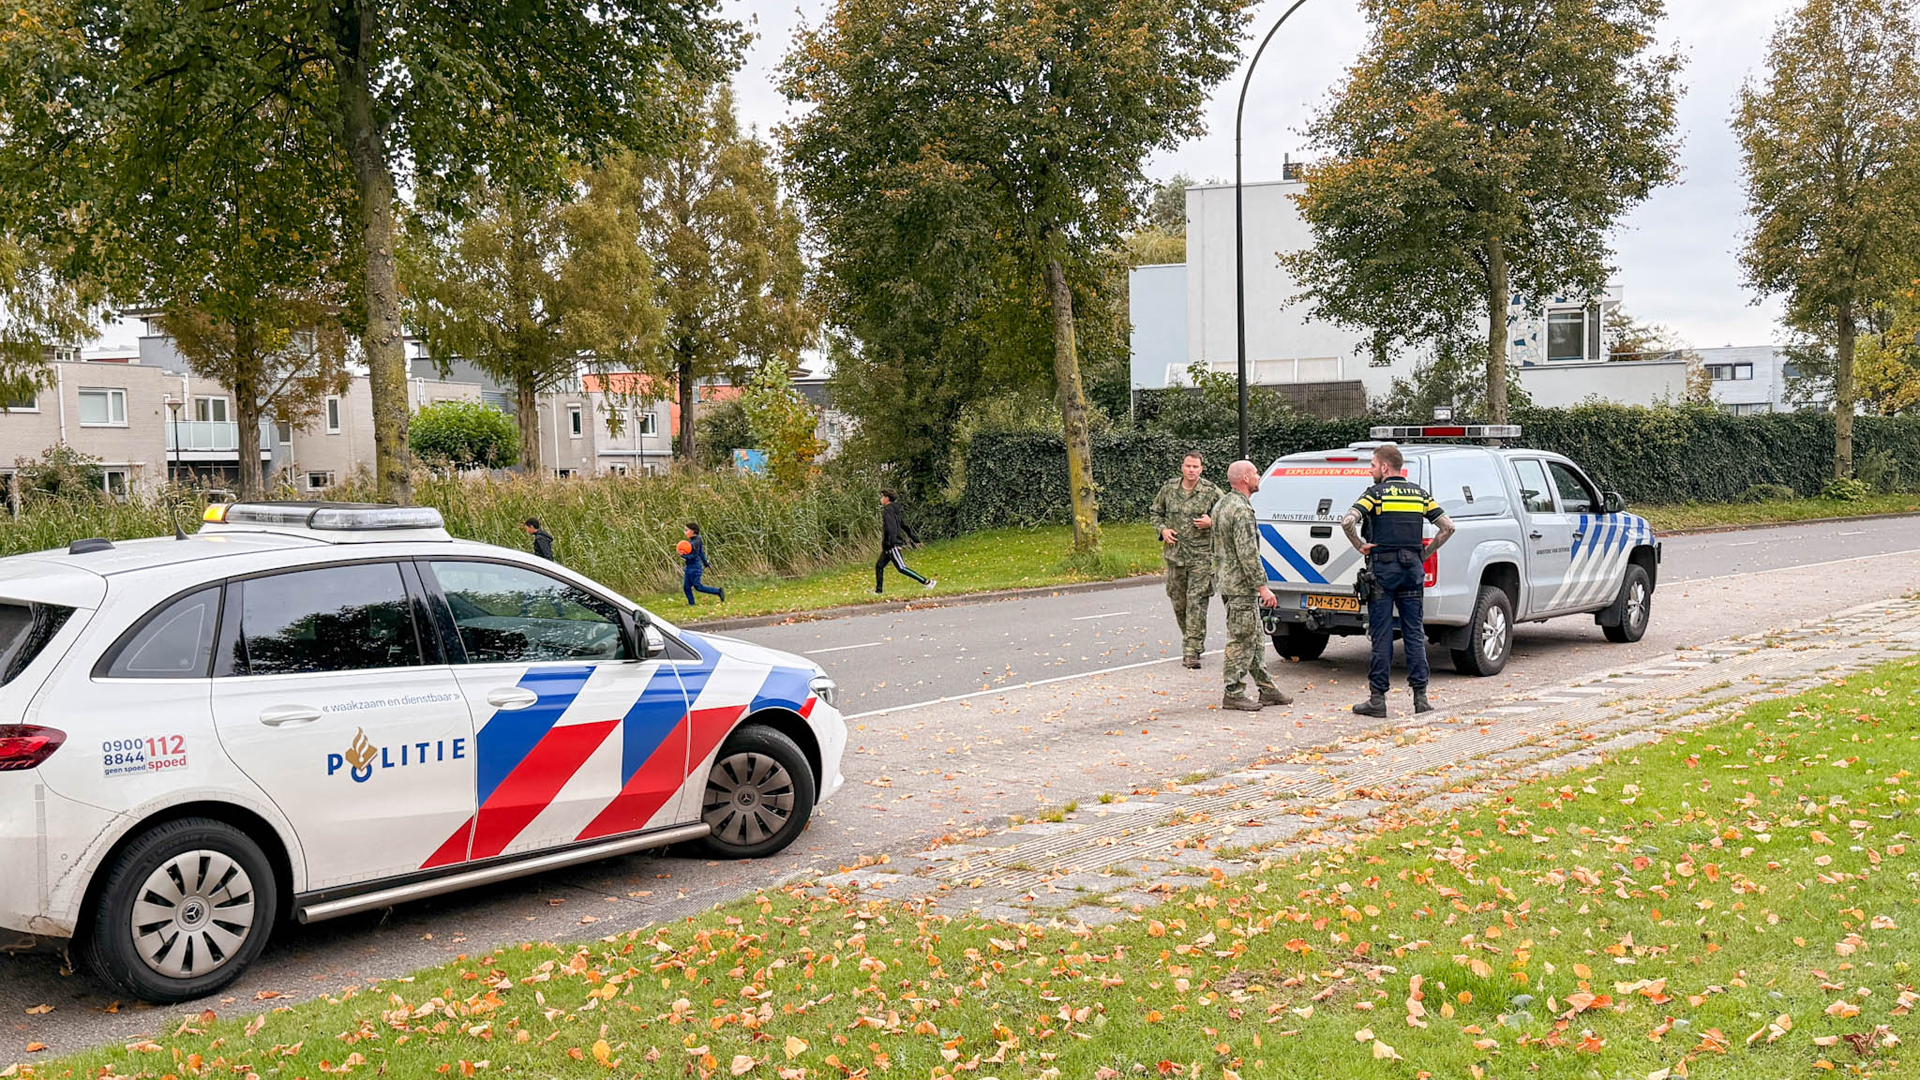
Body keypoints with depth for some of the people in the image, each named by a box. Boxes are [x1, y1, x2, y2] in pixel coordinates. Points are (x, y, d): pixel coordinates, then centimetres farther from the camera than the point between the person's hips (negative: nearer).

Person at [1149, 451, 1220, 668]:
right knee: (1178, 601, 11)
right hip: (1174, 554, 4)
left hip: (1201, 555, -4)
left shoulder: (1211, 491, -3)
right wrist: (1163, 529, 0)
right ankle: (1191, 638, 32)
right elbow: (1155, 513, 18)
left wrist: (1211, 523, -14)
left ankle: (1192, 650, -7)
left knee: (1197, 602, -9)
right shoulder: (1168, 488, 5)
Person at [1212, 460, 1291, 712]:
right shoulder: (1241, 510, -19)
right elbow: (1248, 553, -23)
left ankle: (1267, 689, 21)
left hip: (1226, 580, 11)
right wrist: (1262, 586, -20)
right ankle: (1233, 694, 2)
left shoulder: (1222, 504, 14)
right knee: (1241, 639, -3)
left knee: (1253, 638, 15)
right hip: (1241, 585, -11)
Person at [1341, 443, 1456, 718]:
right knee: (1415, 633, 8)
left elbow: (1348, 521, -19)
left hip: (1383, 568, -4)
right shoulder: (1419, 493, 10)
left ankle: (1377, 699, 1)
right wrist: (1426, 552, 11)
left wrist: (1361, 546, -5)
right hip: (1412, 569, 4)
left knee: (1382, 635, -2)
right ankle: (1420, 696, 8)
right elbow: (1448, 526, 6)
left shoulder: (1376, 493, -5)